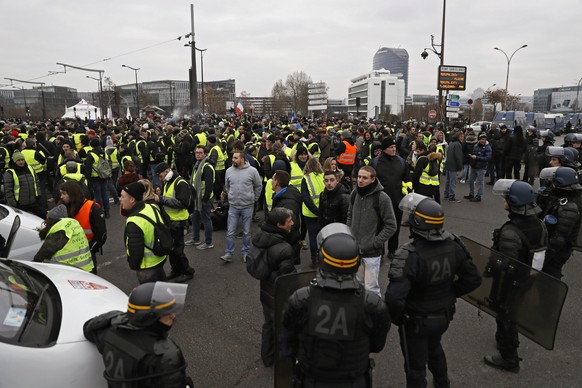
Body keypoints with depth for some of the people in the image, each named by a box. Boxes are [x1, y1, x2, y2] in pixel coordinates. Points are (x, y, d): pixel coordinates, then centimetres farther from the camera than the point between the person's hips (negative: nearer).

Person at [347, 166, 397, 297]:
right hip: (355, 249, 6)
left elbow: (391, 226, -12)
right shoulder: (355, 193, 1)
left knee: (371, 288, -1)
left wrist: (374, 243, -15)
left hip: (372, 252, -6)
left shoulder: (382, 198, -17)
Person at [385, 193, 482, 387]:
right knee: (434, 348, 35)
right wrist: (450, 293, 6)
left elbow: (394, 298, -40)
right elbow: (473, 278, -4)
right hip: (444, 315, 7)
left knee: (415, 367, 17)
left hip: (416, 321, -7)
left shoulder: (410, 255, -35)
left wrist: (396, 318, -20)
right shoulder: (453, 245, -15)